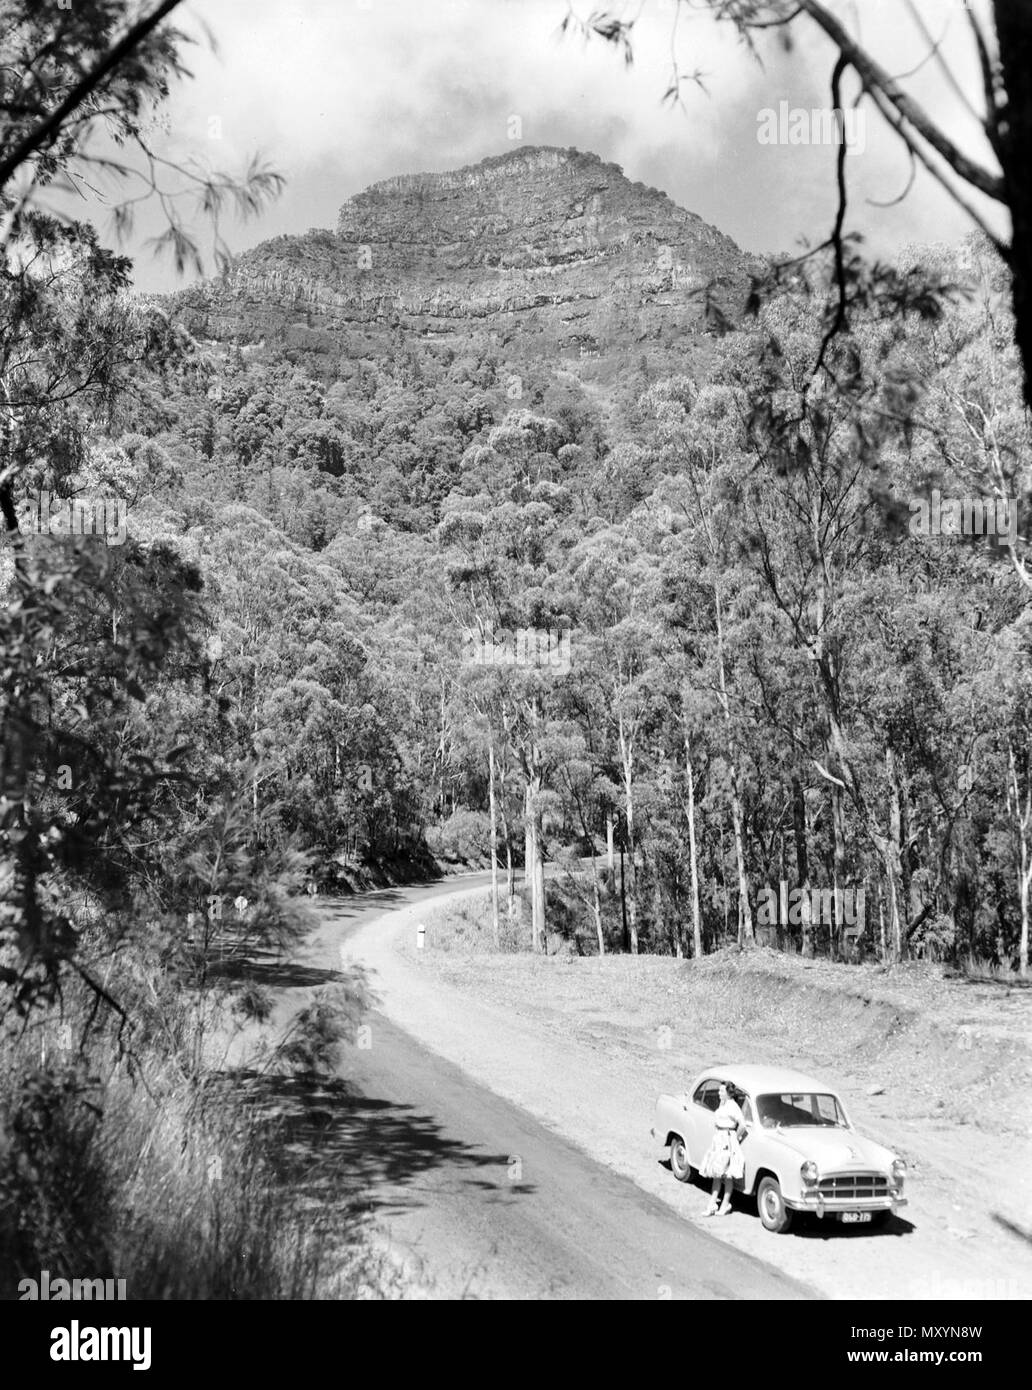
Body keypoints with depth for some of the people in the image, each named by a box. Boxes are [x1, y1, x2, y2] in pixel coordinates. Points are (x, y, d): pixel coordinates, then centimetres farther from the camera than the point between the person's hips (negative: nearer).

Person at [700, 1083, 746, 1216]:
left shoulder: (732, 1106, -17)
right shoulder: (722, 1104, 10)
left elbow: (742, 1124, -23)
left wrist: (735, 1137, -12)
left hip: (727, 1141, -9)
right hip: (718, 1140, 9)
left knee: (727, 1174, 2)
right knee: (716, 1174, 9)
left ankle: (725, 1204, 12)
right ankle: (712, 1204, 12)